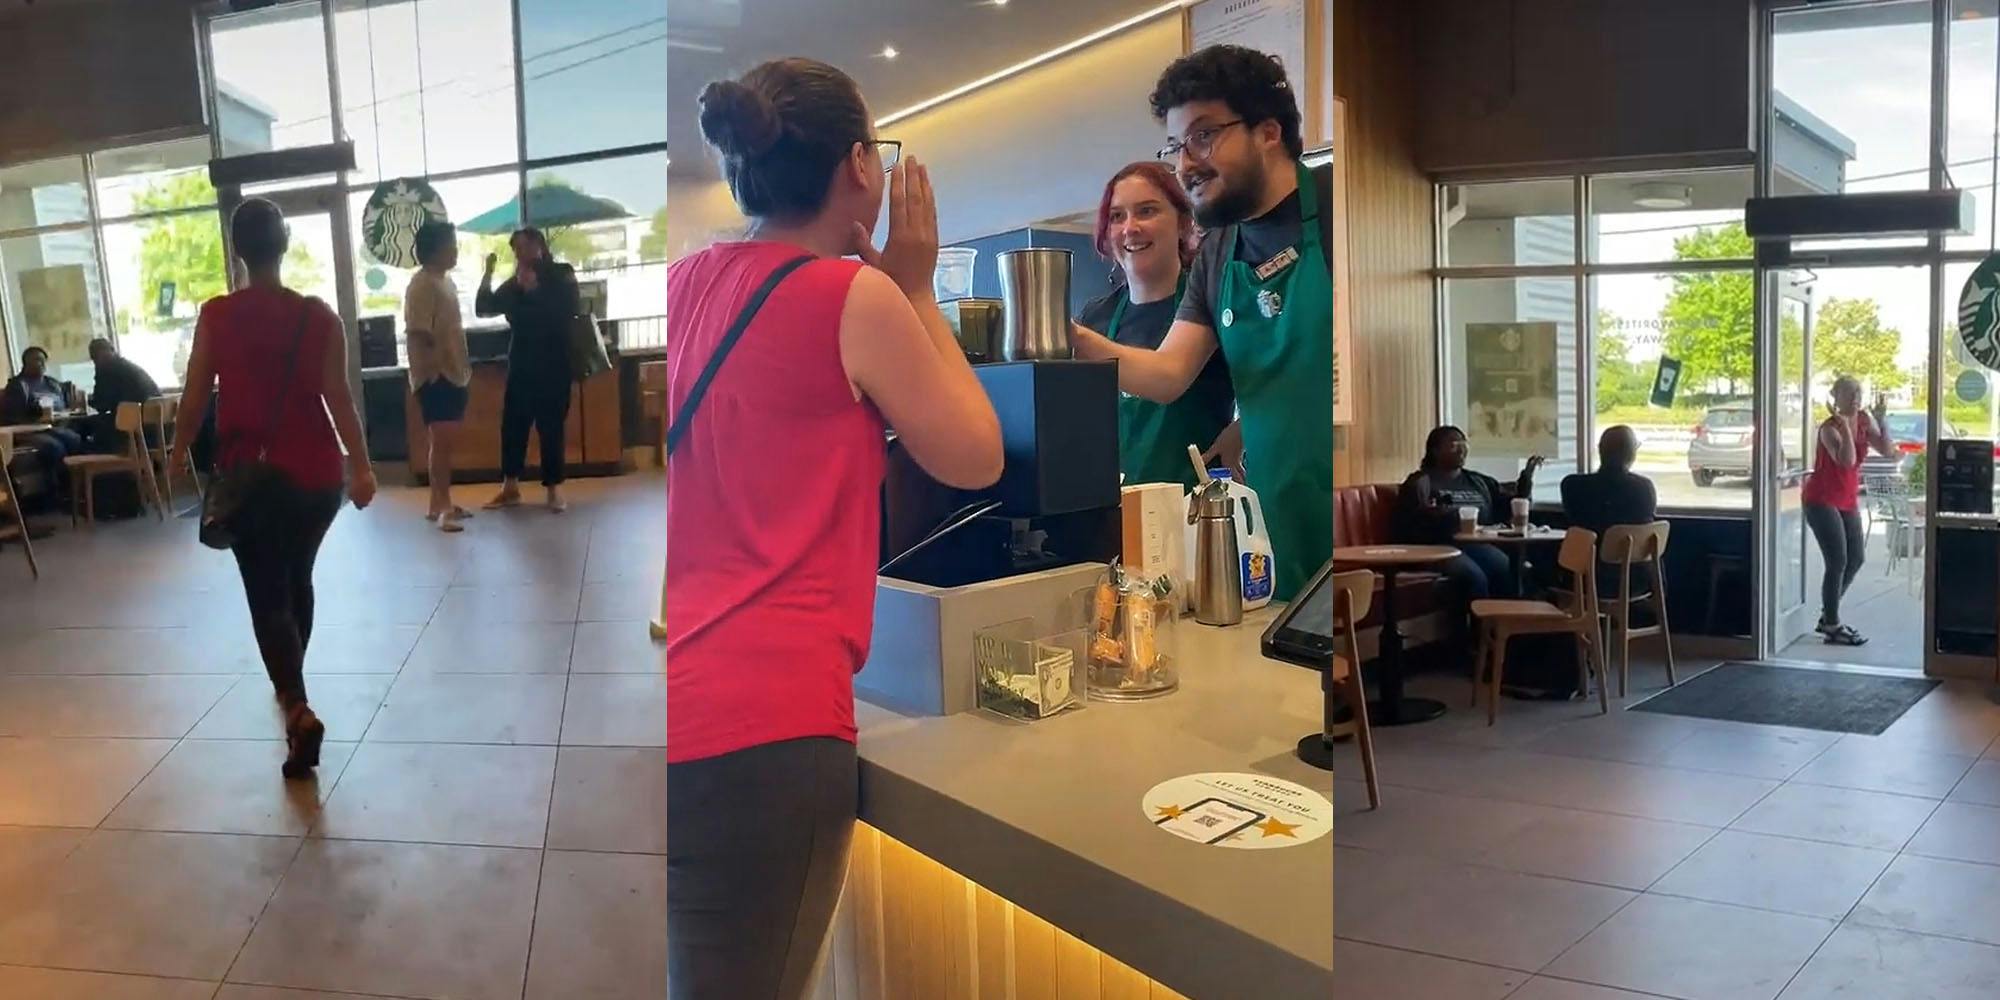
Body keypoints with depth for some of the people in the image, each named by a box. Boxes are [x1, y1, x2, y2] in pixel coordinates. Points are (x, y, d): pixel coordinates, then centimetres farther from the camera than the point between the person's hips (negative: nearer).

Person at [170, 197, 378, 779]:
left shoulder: (214, 316, -4)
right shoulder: (318, 316, -4)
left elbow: (195, 396, -1)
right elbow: (338, 397, -11)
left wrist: (178, 450, 15)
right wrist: (361, 466, -13)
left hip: (248, 473, -2)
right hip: (315, 472, 2)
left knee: (266, 594, 0)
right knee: (297, 578, 22)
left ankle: (299, 710, -18)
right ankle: (290, 683, 39)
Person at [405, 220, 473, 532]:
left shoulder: (445, 281, 16)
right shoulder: (422, 285, -14)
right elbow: (418, 334, -20)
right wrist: (432, 369, -22)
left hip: (453, 374, 9)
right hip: (436, 377, -9)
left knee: (445, 442, 11)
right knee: (442, 441, -11)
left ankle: (440, 503, 17)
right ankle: (441, 507, -10)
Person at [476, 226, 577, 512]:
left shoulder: (561, 275, 0)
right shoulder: (513, 284, 9)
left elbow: (571, 309, -14)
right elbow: (483, 307, 5)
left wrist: (535, 289, -15)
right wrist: (488, 273, -4)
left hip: (554, 364, -4)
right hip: (521, 364, 4)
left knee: (550, 427, -2)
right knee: (512, 425, 2)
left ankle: (554, 489, 5)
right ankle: (510, 487, 11)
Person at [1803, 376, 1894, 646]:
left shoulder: (1865, 421, 3)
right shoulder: (1829, 428, -18)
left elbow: (1888, 451, -4)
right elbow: (1847, 460, -34)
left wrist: (1881, 421, -11)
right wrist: (1844, 424, -32)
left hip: (1848, 500, 8)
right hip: (1821, 500, -8)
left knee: (1856, 558, 12)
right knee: (1838, 561, -11)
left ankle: (1827, 617, 26)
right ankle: (1832, 626, -2)